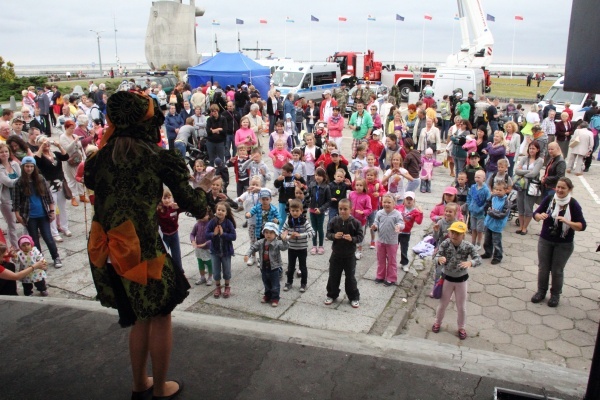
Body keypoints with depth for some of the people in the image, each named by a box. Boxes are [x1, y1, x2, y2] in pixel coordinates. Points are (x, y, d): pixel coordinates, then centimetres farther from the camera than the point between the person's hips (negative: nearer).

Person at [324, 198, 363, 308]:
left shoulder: (355, 223, -12)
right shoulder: (334, 221, -7)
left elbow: (360, 237, -8)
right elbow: (328, 233, -1)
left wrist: (352, 239, -26)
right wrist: (334, 236, -22)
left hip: (349, 255, -2)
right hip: (336, 254, 2)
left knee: (350, 277, 10)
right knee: (333, 276, 13)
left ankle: (354, 297, 25)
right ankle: (331, 295, 32)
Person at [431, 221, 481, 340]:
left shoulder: (468, 246, -18)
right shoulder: (445, 244, -18)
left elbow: (478, 259, -22)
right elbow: (437, 256, -20)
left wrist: (470, 263, -44)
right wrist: (439, 259, -45)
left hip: (462, 279, 0)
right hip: (447, 278, 0)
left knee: (461, 306, 15)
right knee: (443, 303, 18)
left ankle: (461, 327, 37)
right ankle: (438, 322, 42)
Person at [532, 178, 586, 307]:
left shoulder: (573, 205, -14)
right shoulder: (549, 199, -7)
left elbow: (582, 226, -16)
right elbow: (536, 214, 0)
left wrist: (567, 222, -32)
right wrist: (540, 216, -23)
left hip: (564, 244, -2)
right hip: (545, 240, 3)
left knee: (557, 270, 9)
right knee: (543, 268, 12)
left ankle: (555, 295, 27)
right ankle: (541, 291, 29)